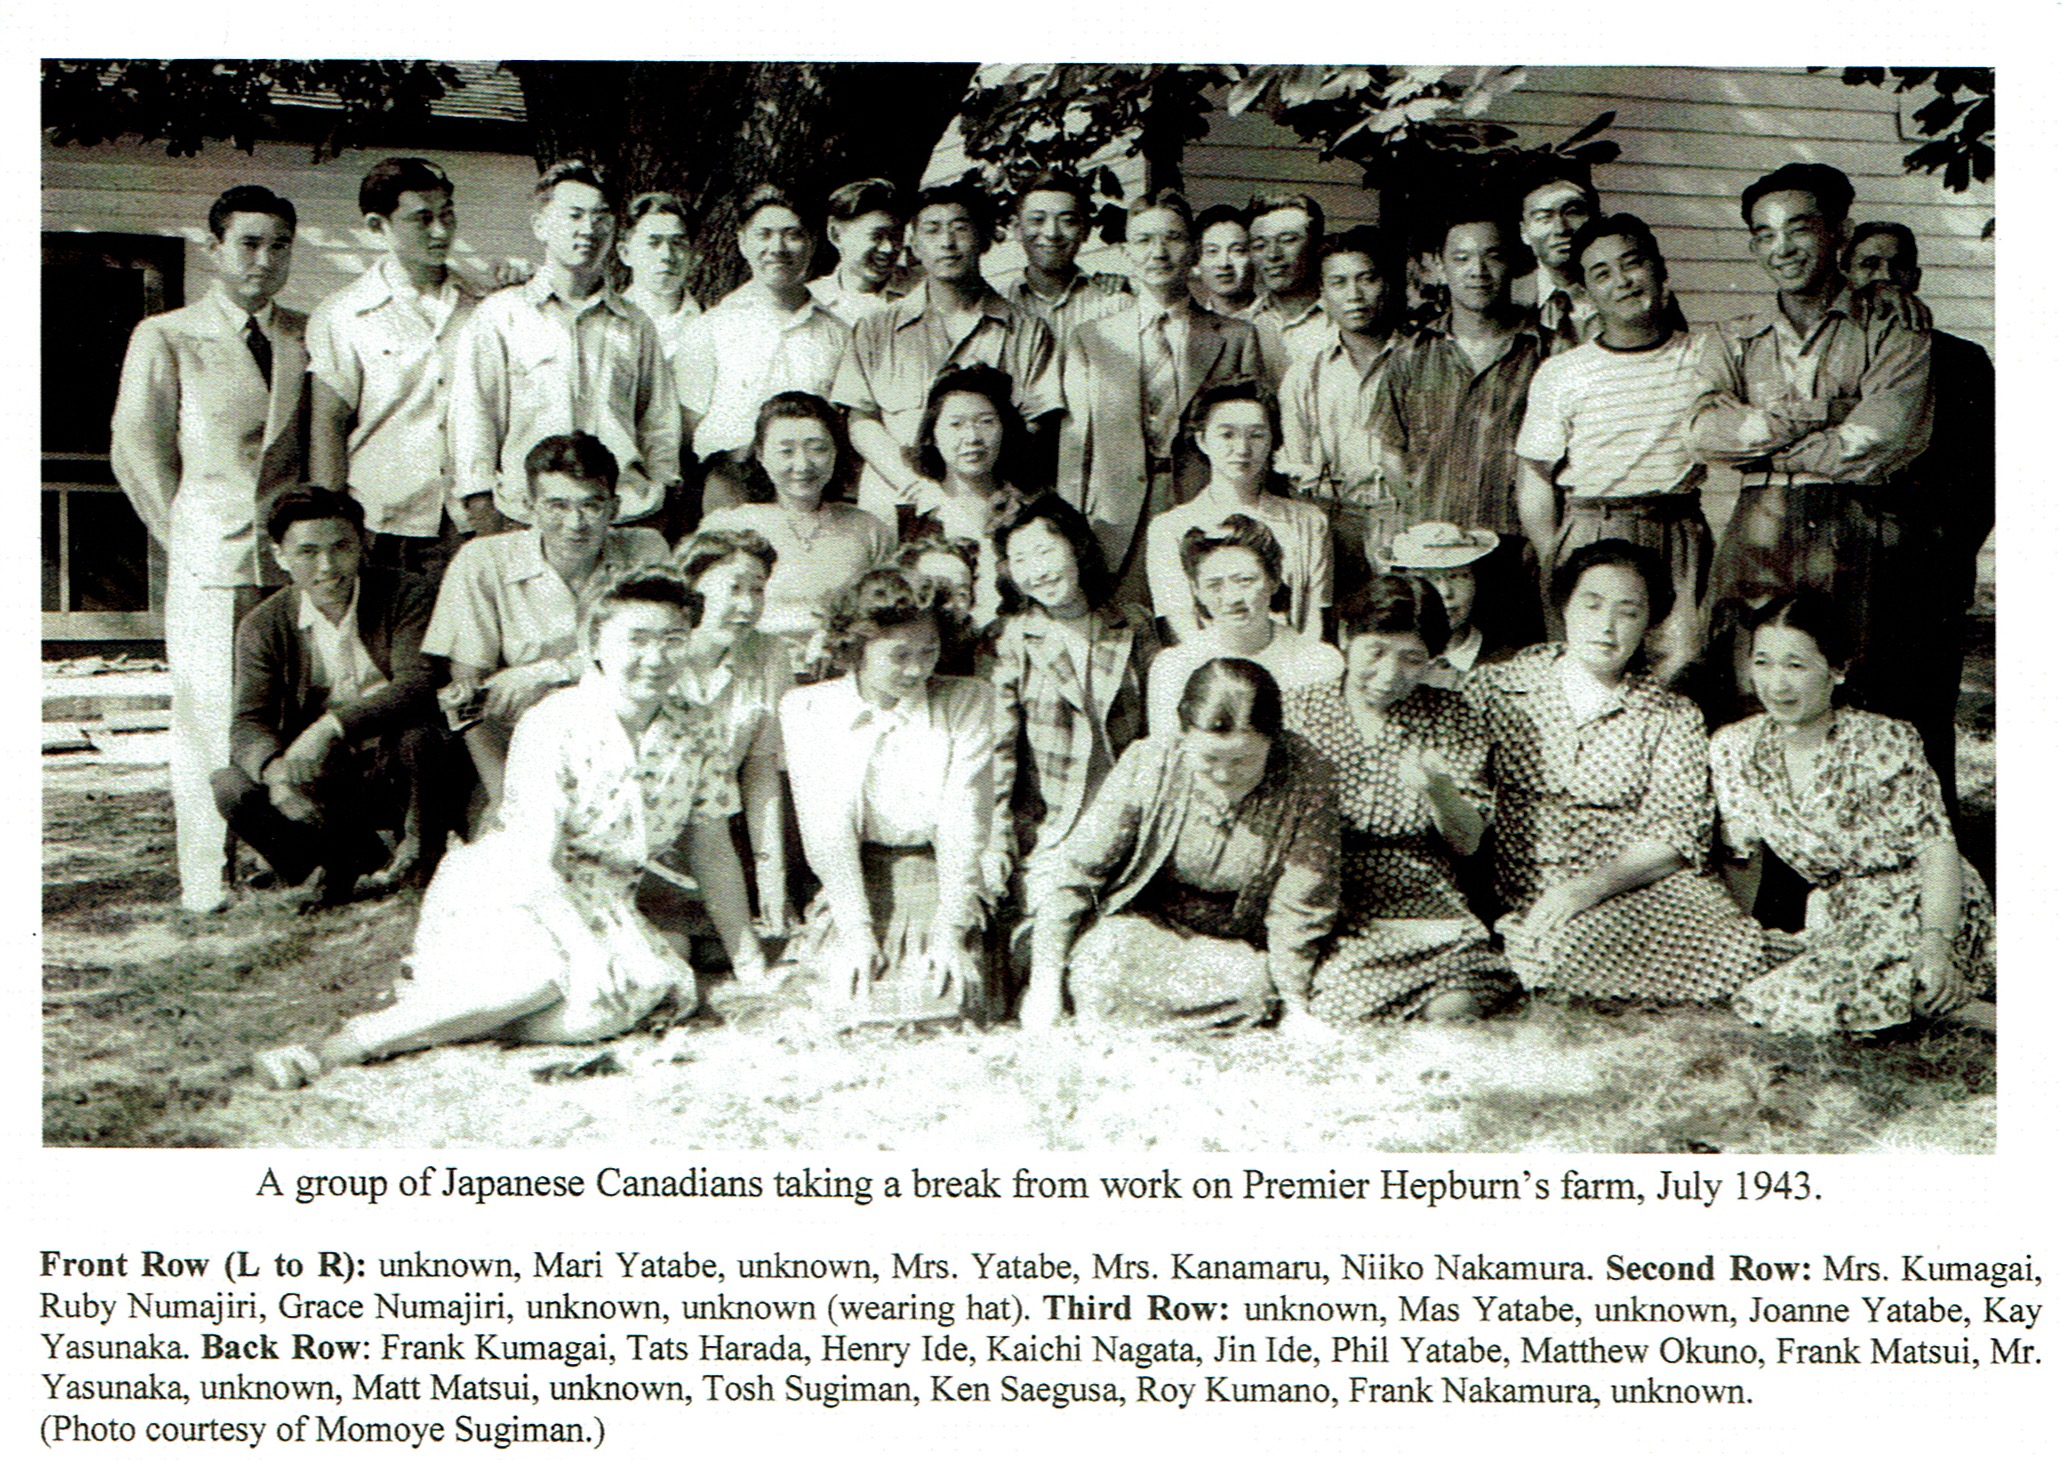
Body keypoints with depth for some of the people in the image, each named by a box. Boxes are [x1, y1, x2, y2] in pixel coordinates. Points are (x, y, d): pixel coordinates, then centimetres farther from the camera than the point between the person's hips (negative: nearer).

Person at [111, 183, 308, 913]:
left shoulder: (309, 336, 14)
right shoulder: (165, 337, 5)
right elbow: (137, 450, 5)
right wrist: (186, 540, 0)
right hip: (211, 558, -3)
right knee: (213, 714, -2)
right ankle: (211, 884, 5)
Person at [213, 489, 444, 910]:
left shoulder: (404, 595, -8)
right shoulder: (263, 626, -2)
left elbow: (417, 683, -24)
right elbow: (249, 721, -12)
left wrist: (333, 726, -38)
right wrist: (275, 770, -37)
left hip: (396, 775, -2)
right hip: (319, 782, 3)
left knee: (415, 724, -34)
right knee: (231, 788, -23)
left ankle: (418, 841, -7)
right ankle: (352, 857, -2)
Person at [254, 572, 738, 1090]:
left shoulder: (696, 747, 1)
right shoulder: (552, 726, -13)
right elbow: (536, 860, -20)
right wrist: (586, 947, -32)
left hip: (604, 911, 5)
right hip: (503, 889, -4)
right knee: (553, 967, -39)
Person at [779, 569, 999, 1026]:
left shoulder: (967, 703, 1)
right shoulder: (806, 709, 1)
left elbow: (964, 826, -6)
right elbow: (825, 829, -6)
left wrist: (951, 928, -15)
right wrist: (856, 930, -16)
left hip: (939, 880, 0)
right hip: (851, 884, 0)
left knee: (948, 997, -23)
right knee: (861, 1002, -22)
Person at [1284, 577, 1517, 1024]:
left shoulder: (1453, 718, 8)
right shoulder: (1295, 712, 4)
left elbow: (1468, 844, 5)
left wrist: (1438, 791, -15)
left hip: (1428, 914, 1)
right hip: (1327, 918, -1)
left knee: (1455, 1010, -26)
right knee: (1355, 1013, -28)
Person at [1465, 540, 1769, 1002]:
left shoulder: (1674, 717, 11)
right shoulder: (1494, 689, 10)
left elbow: (1679, 832, -2)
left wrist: (1590, 888, -19)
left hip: (1630, 890, 3)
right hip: (1517, 897, -3)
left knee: (1736, 943, -27)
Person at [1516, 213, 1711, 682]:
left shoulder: (1704, 356, 9)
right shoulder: (1560, 374, 4)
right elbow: (1534, 480, 3)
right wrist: (1555, 573, -4)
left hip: (1681, 534, 1)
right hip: (1590, 536, -1)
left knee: (1680, 663, -10)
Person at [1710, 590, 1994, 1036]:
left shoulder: (1886, 744, -16)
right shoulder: (1733, 749, -4)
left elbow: (1937, 847, -16)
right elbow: (1741, 854, 6)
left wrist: (1935, 945, -28)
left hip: (1922, 907, -7)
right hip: (1837, 916, 7)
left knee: (1808, 999, -26)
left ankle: (1956, 1006, -4)